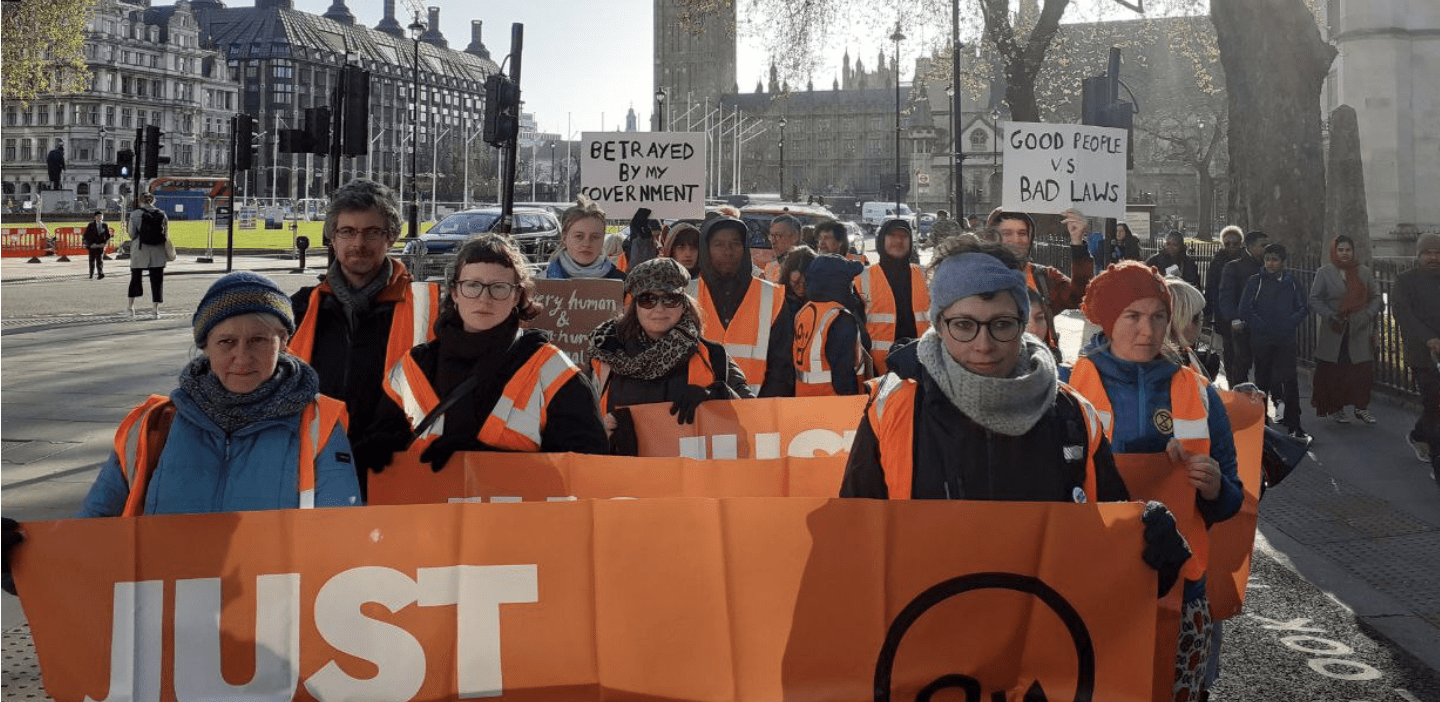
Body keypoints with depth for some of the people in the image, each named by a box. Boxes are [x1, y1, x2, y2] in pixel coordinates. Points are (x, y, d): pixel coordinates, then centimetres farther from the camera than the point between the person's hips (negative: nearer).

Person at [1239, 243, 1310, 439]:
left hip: (1285, 340, 1)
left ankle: (1294, 426, -2)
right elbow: (1245, 309, -2)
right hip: (1261, 340, -1)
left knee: (1290, 381, -5)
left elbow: (1304, 307, 9)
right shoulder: (1255, 281, 2)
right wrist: (1259, 326, -9)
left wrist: (1291, 323, -5)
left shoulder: (1291, 282, 8)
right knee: (1262, 380, 8)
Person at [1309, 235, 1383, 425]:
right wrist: (1330, 316, -13)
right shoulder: (1324, 272, 1)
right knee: (1334, 371, 0)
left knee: (1362, 369, -2)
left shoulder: (1364, 272, 9)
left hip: (1360, 330, 2)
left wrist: (1369, 314, -5)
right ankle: (1335, 408, 11)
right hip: (1333, 331, -2)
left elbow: (1376, 297, 12)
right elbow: (1315, 299, -1)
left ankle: (1361, 407, 9)